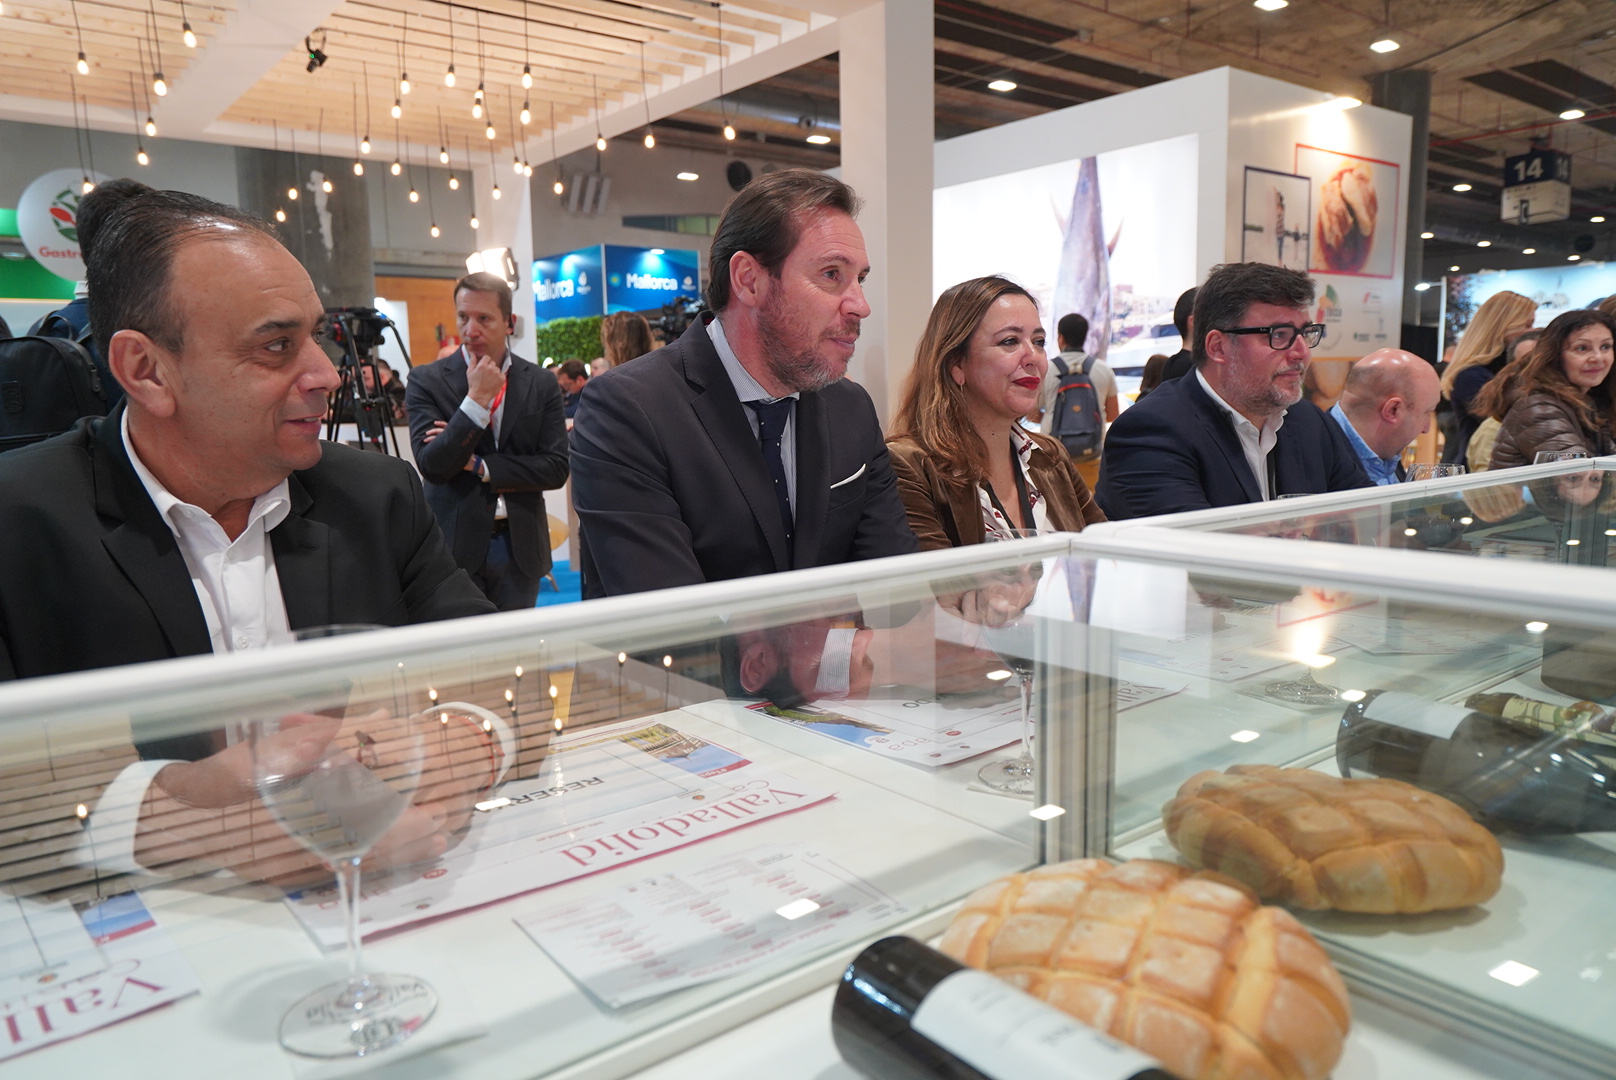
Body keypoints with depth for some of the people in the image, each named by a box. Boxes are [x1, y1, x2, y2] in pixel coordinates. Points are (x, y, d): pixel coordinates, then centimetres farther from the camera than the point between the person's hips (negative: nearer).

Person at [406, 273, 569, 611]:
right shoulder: (427, 380, -2)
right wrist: (476, 399, -18)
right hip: (455, 545, -2)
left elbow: (556, 469, -4)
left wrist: (479, 465, -11)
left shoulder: (541, 383, 3)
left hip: (520, 545, 2)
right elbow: (432, 466, -12)